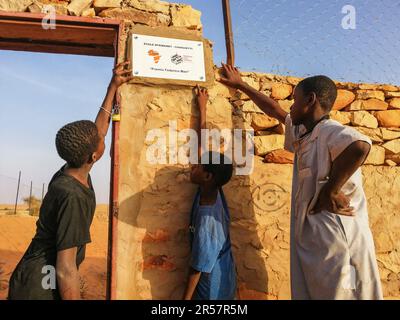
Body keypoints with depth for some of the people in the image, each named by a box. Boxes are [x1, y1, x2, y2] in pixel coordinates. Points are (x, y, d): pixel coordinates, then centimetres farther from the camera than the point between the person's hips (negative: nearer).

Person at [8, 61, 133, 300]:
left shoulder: (72, 172, -4)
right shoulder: (73, 195, -29)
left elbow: (100, 128, 9)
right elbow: (66, 269, -27)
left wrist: (114, 86, 14)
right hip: (41, 288, -8)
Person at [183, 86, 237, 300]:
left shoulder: (207, 218, -30)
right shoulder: (213, 191, -10)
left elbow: (199, 267, -22)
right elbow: (201, 146, -4)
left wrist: (186, 297, -10)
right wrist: (202, 108, 2)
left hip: (211, 290, -7)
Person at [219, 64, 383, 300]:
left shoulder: (330, 132, -13)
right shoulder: (303, 134, 14)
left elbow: (360, 146, -36)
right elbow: (274, 110, 27)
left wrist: (330, 191, -26)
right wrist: (240, 85, 36)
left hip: (337, 243, -8)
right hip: (311, 238, 8)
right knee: (309, 292, 15)